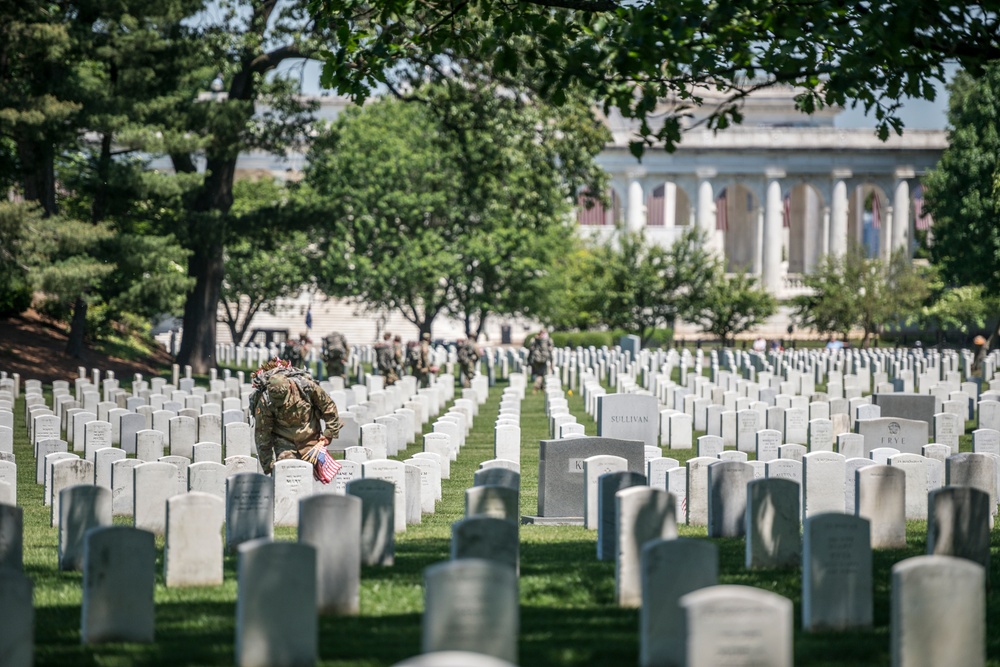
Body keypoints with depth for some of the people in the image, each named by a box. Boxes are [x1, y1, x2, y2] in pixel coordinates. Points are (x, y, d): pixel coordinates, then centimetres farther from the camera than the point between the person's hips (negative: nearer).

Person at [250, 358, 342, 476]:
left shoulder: (305, 385, -21)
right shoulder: (264, 401, -23)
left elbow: (328, 405, -3)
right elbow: (262, 435, -13)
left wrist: (329, 433, -1)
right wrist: (267, 466, -9)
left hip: (310, 439, 2)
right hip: (284, 441, -2)